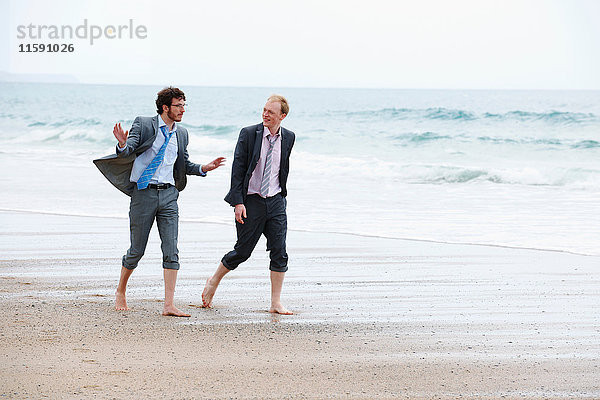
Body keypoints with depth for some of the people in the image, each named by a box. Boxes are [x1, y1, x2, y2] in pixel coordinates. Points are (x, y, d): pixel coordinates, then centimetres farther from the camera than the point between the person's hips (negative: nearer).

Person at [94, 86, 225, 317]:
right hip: (144, 193, -4)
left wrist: (204, 168, 3)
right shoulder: (143, 125, -4)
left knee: (171, 250, -6)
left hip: (168, 195, 4)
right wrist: (122, 144, -34)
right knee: (137, 250, 4)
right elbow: (127, 152, -12)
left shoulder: (181, 134, 11)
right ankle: (120, 292, 28)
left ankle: (169, 306, -7)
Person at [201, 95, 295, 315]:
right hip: (251, 201, -3)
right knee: (242, 251, 3)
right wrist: (238, 202, -14)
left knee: (279, 253, -3)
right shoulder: (249, 134, -7)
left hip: (275, 201, 3)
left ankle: (276, 304, 4)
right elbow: (237, 169, -8)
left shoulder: (288, 137, 4)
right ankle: (213, 282, 28)